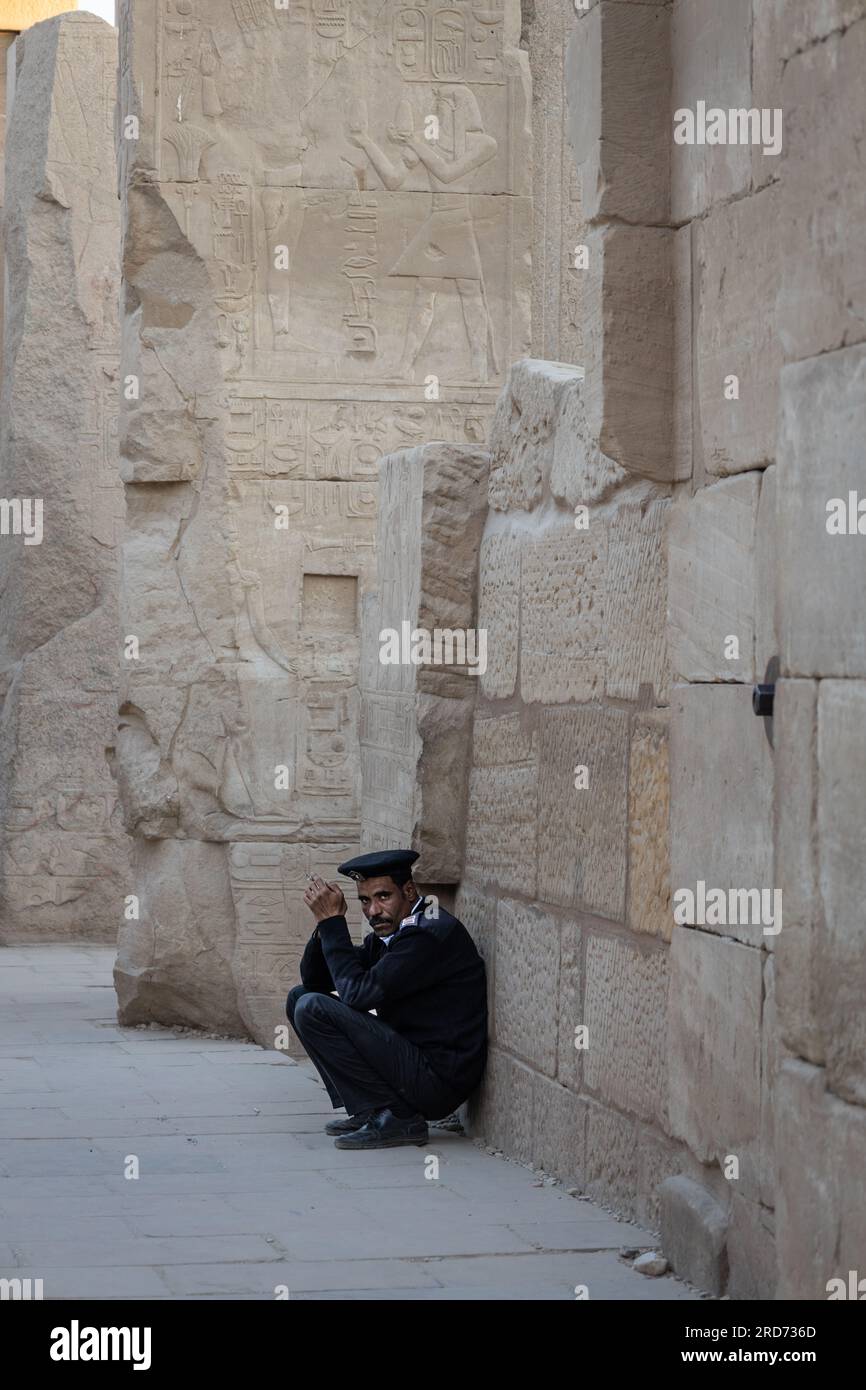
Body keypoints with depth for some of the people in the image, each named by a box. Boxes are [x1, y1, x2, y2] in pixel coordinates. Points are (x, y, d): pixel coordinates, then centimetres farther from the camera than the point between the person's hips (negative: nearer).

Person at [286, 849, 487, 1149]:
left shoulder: (431, 934, -19)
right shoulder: (386, 934, 11)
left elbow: (358, 993, -23)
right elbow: (314, 980, 14)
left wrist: (332, 920, -15)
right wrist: (326, 921, -4)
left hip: (438, 1081, -10)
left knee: (312, 1009, -18)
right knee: (300, 996, 13)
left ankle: (397, 1118, -13)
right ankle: (367, 1112, 8)